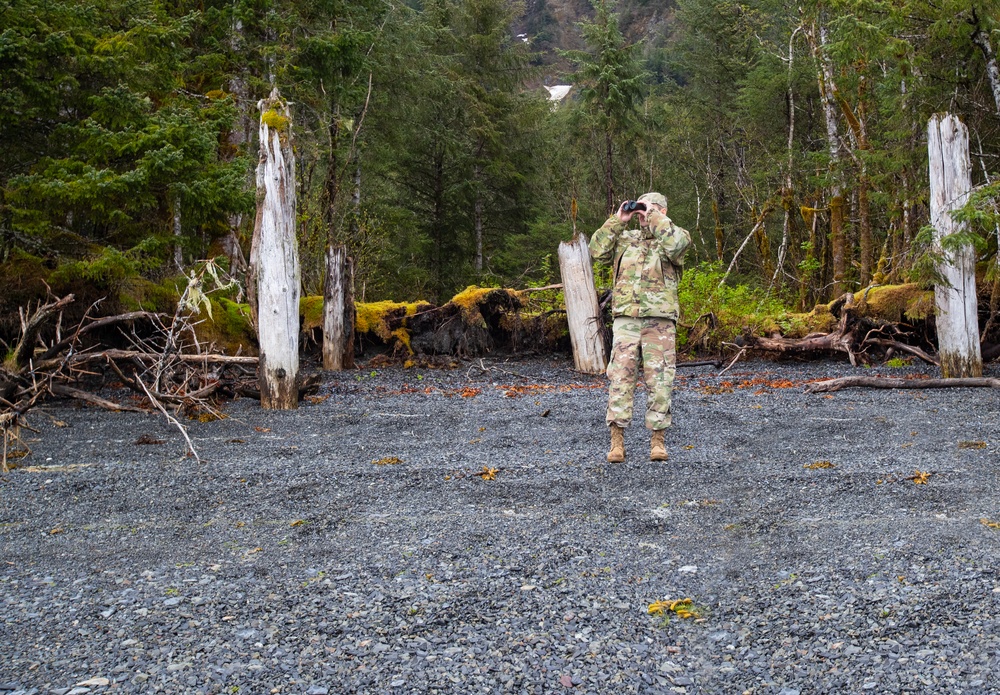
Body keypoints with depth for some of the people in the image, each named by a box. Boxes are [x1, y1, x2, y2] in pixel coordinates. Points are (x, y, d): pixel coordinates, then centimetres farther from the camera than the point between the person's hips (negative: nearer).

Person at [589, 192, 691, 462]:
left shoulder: (672, 236, 7)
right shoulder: (625, 239, 17)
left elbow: (677, 244, -17)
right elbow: (597, 250, 5)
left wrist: (654, 217, -8)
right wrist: (617, 220, 3)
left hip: (659, 319, -2)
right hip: (626, 318, 2)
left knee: (659, 379, 1)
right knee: (620, 375, -5)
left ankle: (658, 439, 8)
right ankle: (616, 440, -4)